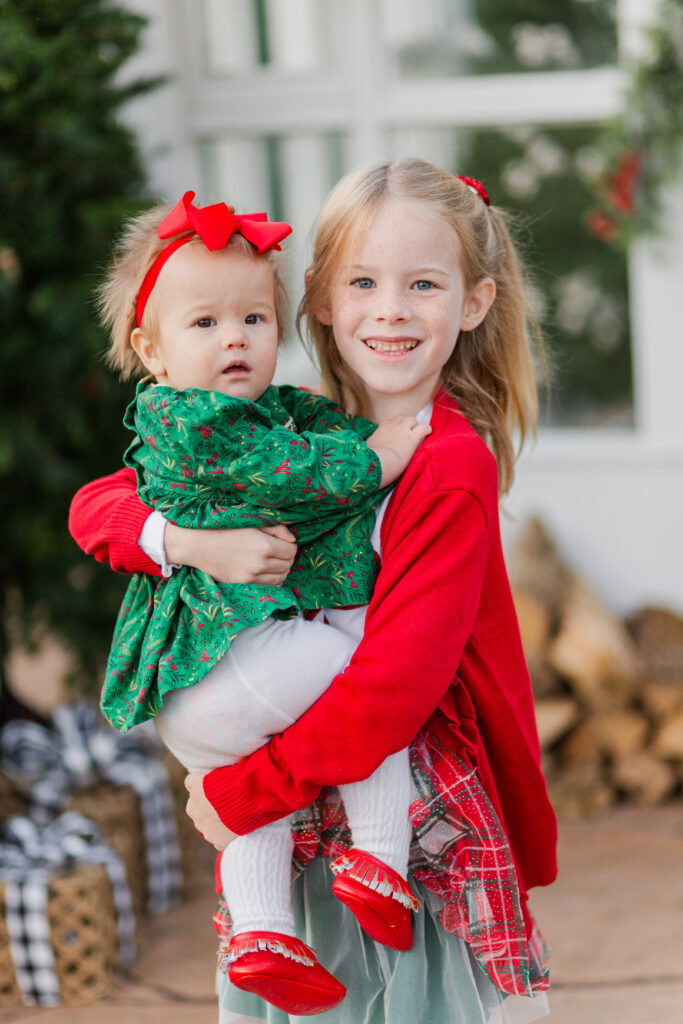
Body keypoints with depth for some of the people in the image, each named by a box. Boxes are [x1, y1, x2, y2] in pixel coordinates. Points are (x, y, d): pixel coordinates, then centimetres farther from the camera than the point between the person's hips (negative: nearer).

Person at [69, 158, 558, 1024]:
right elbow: (94, 506, 3)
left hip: (425, 813, -5)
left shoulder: (453, 467, -15)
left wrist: (243, 791, -15)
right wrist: (188, 539, -17)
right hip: (300, 822, 5)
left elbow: (393, 685, -21)